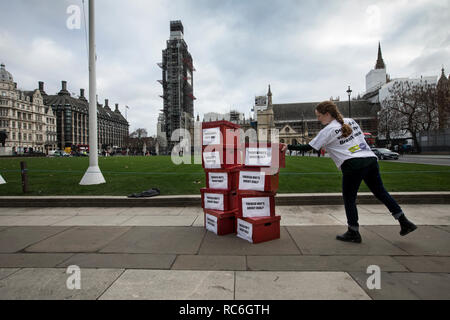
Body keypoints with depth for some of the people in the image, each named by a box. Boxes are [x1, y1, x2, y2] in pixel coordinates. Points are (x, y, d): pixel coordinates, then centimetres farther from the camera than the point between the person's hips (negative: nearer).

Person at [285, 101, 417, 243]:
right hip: (371, 159, 7)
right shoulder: (350, 121, 18)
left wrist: (289, 147, 1)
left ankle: (353, 233, 13)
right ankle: (404, 222, 23)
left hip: (353, 165, -7)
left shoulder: (327, 131, -2)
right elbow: (361, 137, 23)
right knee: (380, 192, 18)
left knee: (349, 198, 6)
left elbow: (309, 147, -4)